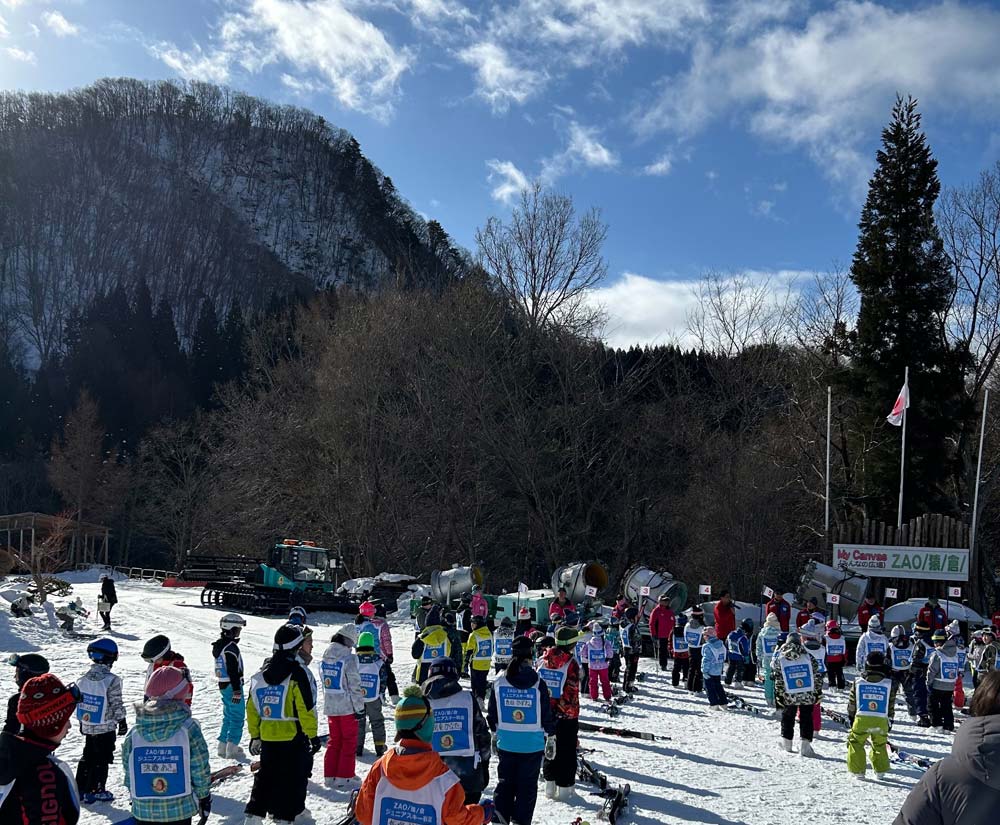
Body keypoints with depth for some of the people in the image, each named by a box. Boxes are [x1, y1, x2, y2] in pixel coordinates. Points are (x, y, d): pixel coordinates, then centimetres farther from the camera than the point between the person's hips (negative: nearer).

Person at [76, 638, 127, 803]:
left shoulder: (83, 679, 0)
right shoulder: (112, 680, -20)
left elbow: (78, 701, 9)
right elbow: (116, 705, -15)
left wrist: (82, 722, 21)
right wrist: (122, 722, -1)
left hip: (88, 726, 6)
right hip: (106, 728, -6)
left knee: (88, 756, 18)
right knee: (102, 759, 6)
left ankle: (80, 789, 24)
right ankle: (94, 791, 10)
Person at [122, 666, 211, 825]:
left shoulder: (134, 733, -6)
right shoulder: (189, 729, -14)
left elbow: (129, 775, 4)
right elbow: (201, 770, -8)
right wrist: (204, 797, 8)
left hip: (143, 812, 2)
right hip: (180, 811, -2)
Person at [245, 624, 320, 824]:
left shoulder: (260, 673, 4)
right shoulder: (296, 673, -15)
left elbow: (252, 708, 9)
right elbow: (307, 709, -15)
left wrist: (254, 735, 18)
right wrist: (313, 736, -6)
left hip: (267, 736, 6)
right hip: (293, 736, -6)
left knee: (265, 777, 17)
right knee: (292, 779, 6)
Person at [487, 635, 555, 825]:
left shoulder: (499, 682, -5)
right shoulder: (538, 684, -12)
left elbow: (492, 714, 4)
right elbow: (547, 715, -6)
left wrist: (495, 733, 18)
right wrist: (551, 738, 7)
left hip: (505, 743, 2)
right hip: (533, 745, -2)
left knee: (504, 783, 15)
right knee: (527, 787, 9)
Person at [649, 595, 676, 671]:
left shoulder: (670, 610, 10)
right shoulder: (656, 611, -6)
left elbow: (673, 622, 19)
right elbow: (652, 623, -7)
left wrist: (673, 632, 13)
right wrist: (653, 635, -10)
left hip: (669, 635, 4)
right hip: (660, 635, -4)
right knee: (662, 650, 2)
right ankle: (662, 665, 10)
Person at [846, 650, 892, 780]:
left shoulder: (858, 682, 2)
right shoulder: (888, 683, 3)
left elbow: (852, 703, 10)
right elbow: (891, 704, 11)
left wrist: (851, 718, 24)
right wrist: (889, 722, 23)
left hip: (861, 720, -2)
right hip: (881, 721, 2)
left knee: (856, 743, 13)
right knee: (880, 745, 22)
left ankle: (858, 770, 9)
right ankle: (881, 770, 26)